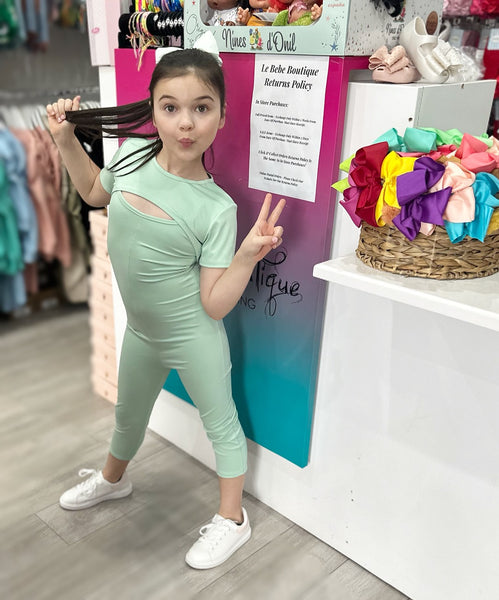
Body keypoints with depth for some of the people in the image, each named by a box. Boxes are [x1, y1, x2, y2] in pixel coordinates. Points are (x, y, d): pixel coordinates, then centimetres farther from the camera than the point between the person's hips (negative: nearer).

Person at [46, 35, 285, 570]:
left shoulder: (216, 209, -24)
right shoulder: (133, 156, -11)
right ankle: (112, 478, 59)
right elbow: (95, 192, 13)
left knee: (219, 421, 14)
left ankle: (231, 518, 37)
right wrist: (67, 140, 4)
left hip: (193, 336, -5)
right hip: (141, 329, 6)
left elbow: (214, 304, -23)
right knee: (128, 412, 28)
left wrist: (249, 253, -36)